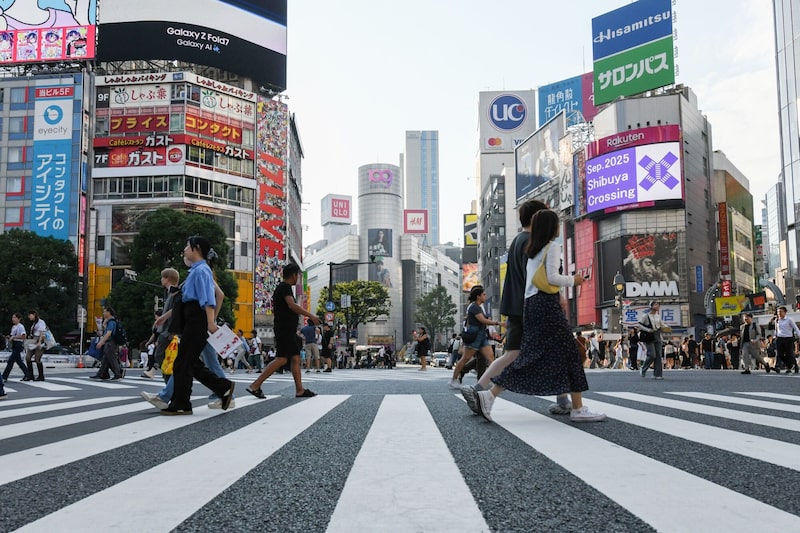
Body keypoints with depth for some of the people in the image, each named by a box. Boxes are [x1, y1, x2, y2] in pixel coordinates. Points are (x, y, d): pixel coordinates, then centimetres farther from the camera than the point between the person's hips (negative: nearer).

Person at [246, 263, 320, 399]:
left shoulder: (281, 287, 20)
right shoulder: (285, 287, -11)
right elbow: (292, 305, -26)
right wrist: (310, 315, -26)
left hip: (289, 330, 11)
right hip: (285, 330, -11)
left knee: (295, 358, 7)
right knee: (282, 359, -13)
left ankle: (300, 390, 7)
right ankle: (255, 385, -12)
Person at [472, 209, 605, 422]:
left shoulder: (532, 250, 19)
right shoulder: (552, 248, -5)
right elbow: (552, 278, -15)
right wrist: (573, 280, 1)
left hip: (531, 304, 9)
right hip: (547, 303, -9)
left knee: (531, 355, 7)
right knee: (568, 351, -3)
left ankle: (489, 395, -2)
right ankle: (577, 409, -2)